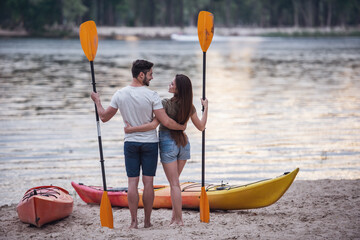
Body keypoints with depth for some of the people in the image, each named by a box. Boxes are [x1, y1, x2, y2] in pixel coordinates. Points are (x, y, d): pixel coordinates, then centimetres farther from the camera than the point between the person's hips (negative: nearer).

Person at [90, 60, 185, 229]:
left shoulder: (120, 95, -4)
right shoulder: (151, 96, -14)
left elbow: (104, 117, 6)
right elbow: (166, 122, -16)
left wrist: (97, 101, 23)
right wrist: (181, 127, 3)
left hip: (130, 143, 2)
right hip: (150, 142, -2)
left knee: (132, 182, 3)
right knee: (148, 182, 3)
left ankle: (134, 221, 1)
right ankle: (147, 221, 8)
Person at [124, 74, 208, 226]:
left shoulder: (166, 104, -17)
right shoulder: (190, 107, -2)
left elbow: (154, 125, -24)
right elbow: (201, 127, 7)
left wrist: (132, 129, -19)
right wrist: (205, 108, 18)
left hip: (168, 143, -5)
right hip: (184, 143, 5)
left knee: (174, 183, -1)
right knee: (174, 181, 17)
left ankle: (179, 219, 0)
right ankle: (174, 216, 16)